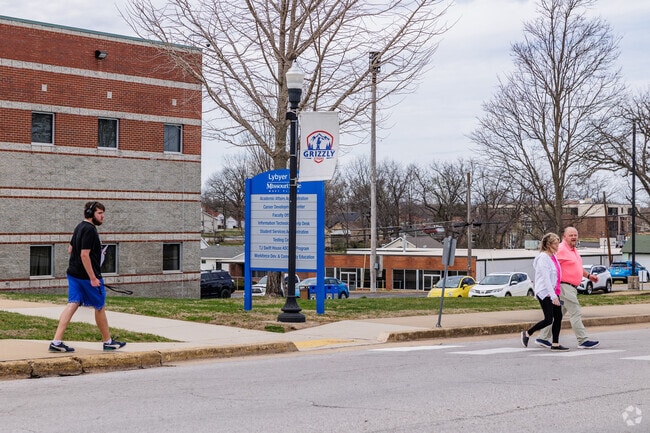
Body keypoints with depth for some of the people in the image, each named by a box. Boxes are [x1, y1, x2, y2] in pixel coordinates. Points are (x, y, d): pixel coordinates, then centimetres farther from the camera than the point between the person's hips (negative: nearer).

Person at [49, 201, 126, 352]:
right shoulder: (89, 230, -17)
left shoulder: (79, 227, 13)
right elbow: (84, 255, -23)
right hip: (87, 275, -9)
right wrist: (93, 278, -23)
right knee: (99, 307, 6)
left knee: (72, 304, 3)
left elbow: (70, 250, 21)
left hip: (73, 273, 9)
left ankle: (57, 341, -6)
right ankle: (108, 341, 19)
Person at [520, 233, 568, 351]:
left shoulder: (553, 257, 14)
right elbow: (546, 278, -20)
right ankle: (527, 333, 8)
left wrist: (556, 294, 14)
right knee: (548, 319, -9)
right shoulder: (543, 258, -14)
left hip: (553, 292, 9)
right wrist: (553, 296, -23)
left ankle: (555, 344, 9)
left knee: (558, 317, 4)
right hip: (545, 292, -9)